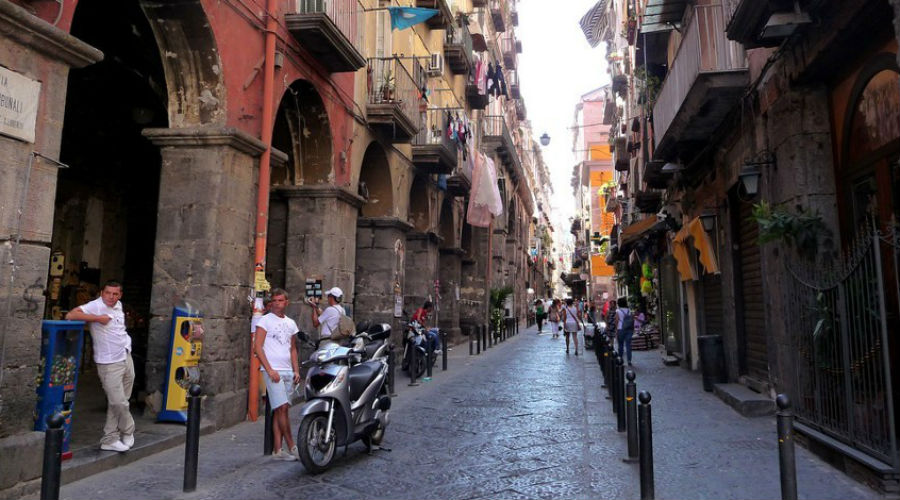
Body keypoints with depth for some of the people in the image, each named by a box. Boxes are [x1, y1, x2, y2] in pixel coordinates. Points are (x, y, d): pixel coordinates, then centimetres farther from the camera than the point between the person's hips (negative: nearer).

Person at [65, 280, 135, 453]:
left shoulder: (118, 306, 11)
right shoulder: (95, 306, -13)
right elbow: (70, 315, -26)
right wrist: (98, 318, -26)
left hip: (126, 358, 7)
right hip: (109, 363, -7)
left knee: (117, 403, 12)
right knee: (119, 403, -4)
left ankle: (110, 440, 22)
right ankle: (128, 431, 20)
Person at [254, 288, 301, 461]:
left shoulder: (291, 323, 16)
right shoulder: (265, 320, -2)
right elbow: (258, 347, -8)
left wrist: (296, 371, 11)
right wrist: (270, 370, -14)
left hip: (288, 372, 6)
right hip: (272, 371, -6)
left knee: (279, 410, 7)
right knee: (282, 408, -11)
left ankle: (278, 450, 11)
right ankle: (292, 447, -3)